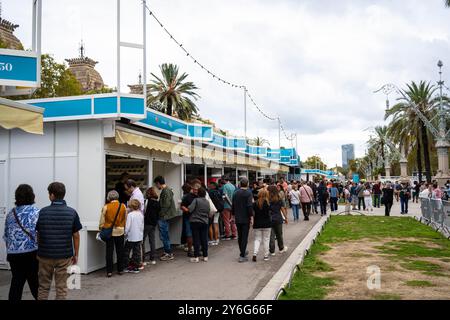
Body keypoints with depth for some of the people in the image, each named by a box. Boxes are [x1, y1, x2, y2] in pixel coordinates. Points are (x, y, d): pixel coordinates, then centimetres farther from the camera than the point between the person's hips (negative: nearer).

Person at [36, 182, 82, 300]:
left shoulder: (43, 212, -4)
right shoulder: (72, 212, -6)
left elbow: (38, 234, 2)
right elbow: (76, 235, -3)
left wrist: (37, 252, 16)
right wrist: (76, 254, 7)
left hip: (45, 255, 1)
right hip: (65, 255, -1)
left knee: (43, 286, 15)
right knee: (61, 287, 8)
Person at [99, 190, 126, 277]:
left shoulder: (106, 207, -9)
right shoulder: (123, 206, -3)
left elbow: (102, 221, -6)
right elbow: (125, 219, 5)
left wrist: (101, 228, 8)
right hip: (120, 231, 2)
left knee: (109, 251, 5)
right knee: (120, 251, 12)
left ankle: (109, 271, 7)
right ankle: (120, 270, 20)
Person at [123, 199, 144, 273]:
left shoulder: (130, 215, -14)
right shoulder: (141, 214, 3)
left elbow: (127, 227, -15)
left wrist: (125, 234, -1)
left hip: (131, 237, -5)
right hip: (139, 237, 5)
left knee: (126, 252, 9)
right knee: (137, 252, 9)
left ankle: (126, 266, 12)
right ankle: (136, 267, 12)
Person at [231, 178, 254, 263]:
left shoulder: (235, 193, 5)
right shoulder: (248, 193, -12)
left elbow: (233, 206, 11)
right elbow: (250, 206, -18)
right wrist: (251, 217, -13)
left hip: (237, 219, 6)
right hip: (246, 219, -5)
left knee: (240, 236, 17)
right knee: (244, 237, -1)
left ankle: (243, 252, 33)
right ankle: (242, 256, -3)